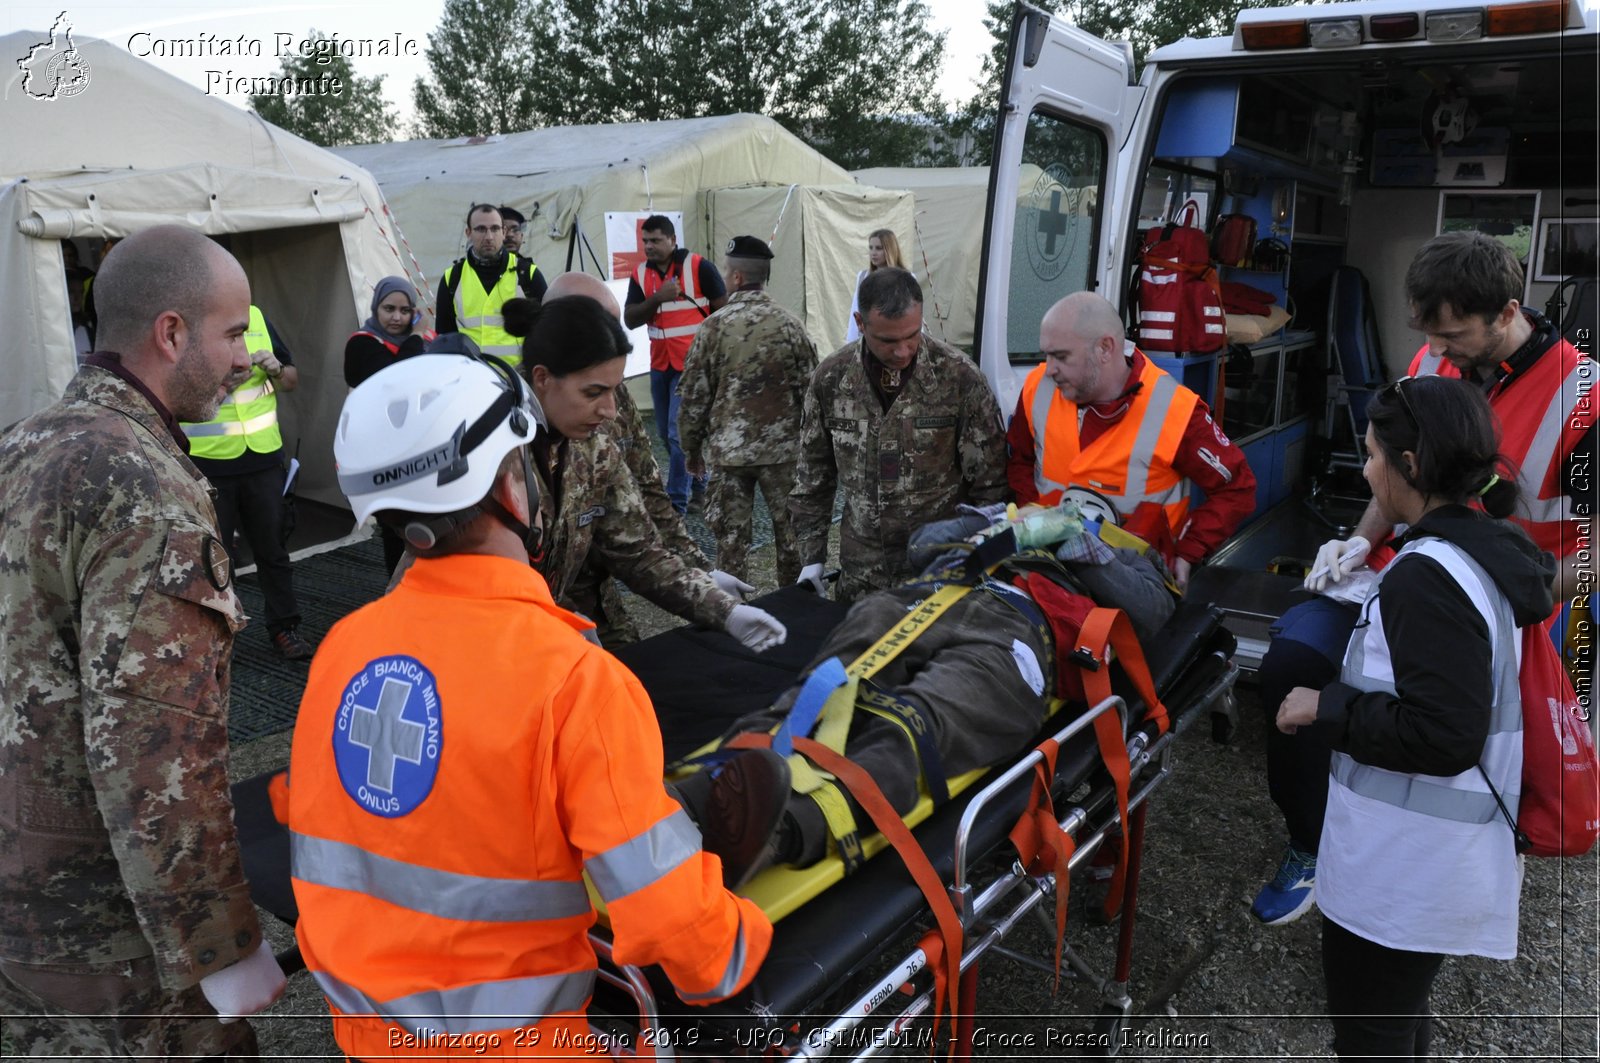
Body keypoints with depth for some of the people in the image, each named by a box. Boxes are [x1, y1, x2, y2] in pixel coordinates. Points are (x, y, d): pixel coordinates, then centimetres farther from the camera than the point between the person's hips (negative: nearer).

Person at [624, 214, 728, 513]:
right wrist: (657, 298, -17)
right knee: (666, 432, 14)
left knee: (679, 432, -10)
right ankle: (696, 480, 35)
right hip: (660, 365, 6)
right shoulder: (640, 274, 5)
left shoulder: (699, 267, -8)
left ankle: (677, 500, -2)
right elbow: (629, 319, -2)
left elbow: (724, 310, -6)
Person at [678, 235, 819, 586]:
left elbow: (693, 395, -3)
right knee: (790, 531, 14)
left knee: (731, 536, 7)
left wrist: (691, 448, 10)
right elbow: (809, 389, 0)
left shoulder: (714, 326, -7)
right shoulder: (790, 325, -3)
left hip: (728, 451, -1)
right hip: (783, 448, 2)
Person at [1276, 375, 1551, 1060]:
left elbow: (1442, 736, -27)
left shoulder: (1427, 575, -23)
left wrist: (1325, 708, -18)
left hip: (1398, 874, -9)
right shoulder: (1490, 555, 7)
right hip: (1442, 865, 10)